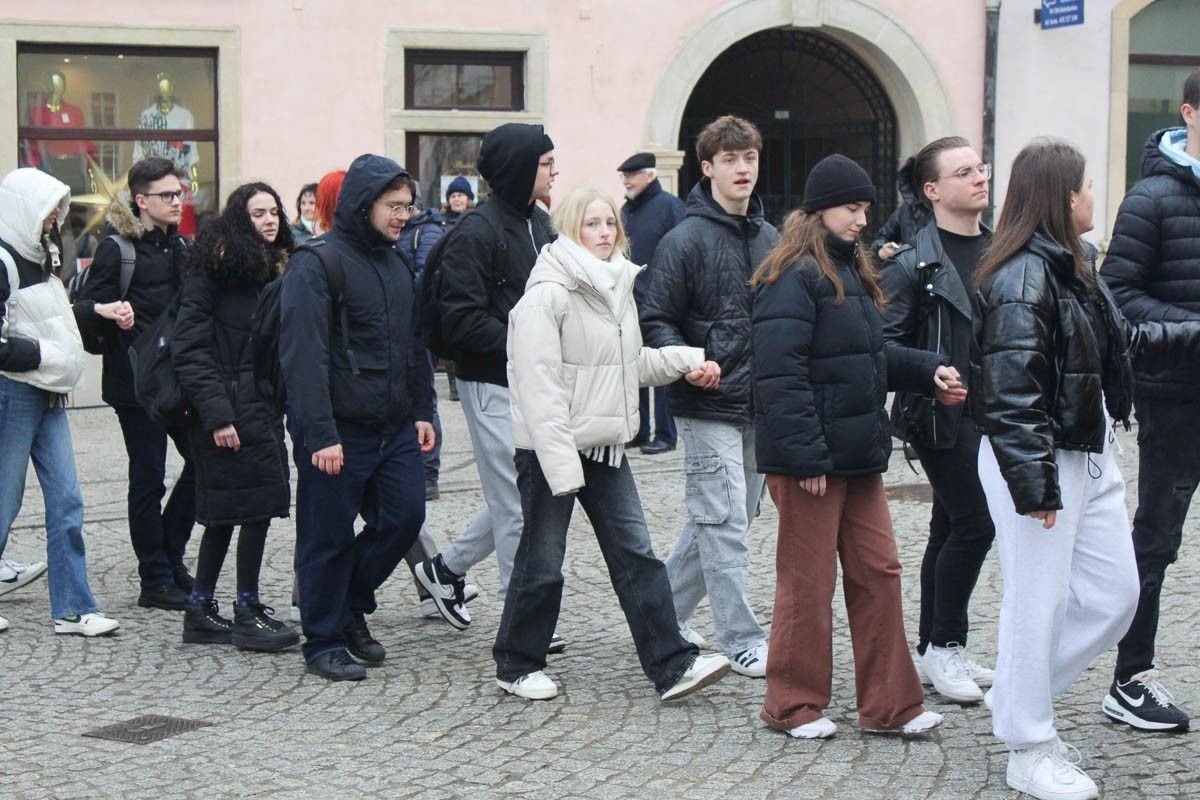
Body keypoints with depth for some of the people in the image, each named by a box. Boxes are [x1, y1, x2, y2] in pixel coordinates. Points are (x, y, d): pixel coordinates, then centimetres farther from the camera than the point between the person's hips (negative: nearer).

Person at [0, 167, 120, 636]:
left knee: (66, 501, 5)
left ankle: (72, 609, 8)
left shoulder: (39, 257, 13)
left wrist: (97, 312, 8)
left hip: (49, 395, 8)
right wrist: (44, 354, -15)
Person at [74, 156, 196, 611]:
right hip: (136, 382, -7)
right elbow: (85, 311, -13)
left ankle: (169, 555, 22)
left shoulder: (178, 247, 13)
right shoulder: (117, 250, -8)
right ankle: (156, 581, 7)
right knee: (149, 478, -1)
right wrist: (106, 312, -34)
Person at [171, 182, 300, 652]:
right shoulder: (215, 268, -10)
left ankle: (201, 610, 19)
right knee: (260, 504, -8)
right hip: (231, 408, -8)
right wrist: (216, 414, -20)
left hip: (261, 404, 8)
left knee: (224, 511, 12)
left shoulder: (274, 267, 15)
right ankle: (247, 614, 1)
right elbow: (189, 348, -15)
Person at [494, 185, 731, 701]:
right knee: (541, 563, 4)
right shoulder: (547, 295, -14)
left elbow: (634, 364, 21)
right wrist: (561, 465, -24)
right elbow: (539, 387, -19)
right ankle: (517, 665, 20)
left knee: (636, 553, 3)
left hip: (606, 445, 7)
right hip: (551, 448, -7)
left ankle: (672, 665, 4)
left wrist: (688, 361, 4)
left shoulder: (616, 288, 13)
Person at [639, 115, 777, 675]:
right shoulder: (686, 240, -9)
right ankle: (743, 642, 1)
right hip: (708, 404, -7)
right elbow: (655, 321, -9)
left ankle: (665, 612, 29)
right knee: (724, 524, -5)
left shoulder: (769, 239, 11)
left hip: (758, 404, 7)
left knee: (715, 520, 14)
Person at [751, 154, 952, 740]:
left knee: (878, 572, 10)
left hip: (858, 454, 9)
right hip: (812, 459, -9)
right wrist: (806, 457, -23)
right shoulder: (792, 278, -14)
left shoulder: (850, 271, 15)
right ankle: (793, 705, 15)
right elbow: (780, 374, -21)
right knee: (808, 581, 2)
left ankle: (889, 704, 18)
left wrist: (928, 371, 6)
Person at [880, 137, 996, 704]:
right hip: (942, 416, -7)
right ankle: (944, 645, 3)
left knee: (951, 527, 12)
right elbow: (886, 342, -8)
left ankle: (934, 651, 19)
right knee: (975, 522, -11)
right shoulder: (912, 263, -8)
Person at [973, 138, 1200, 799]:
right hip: (1037, 462, -10)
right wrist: (1035, 485, -25)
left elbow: (1123, 341, 26)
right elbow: (1011, 390, -23)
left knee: (1114, 594, 14)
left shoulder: (1075, 267, 13)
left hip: (1090, 458, 10)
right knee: (1038, 603, 0)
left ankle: (1024, 694, 29)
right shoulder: (1022, 278, -18)